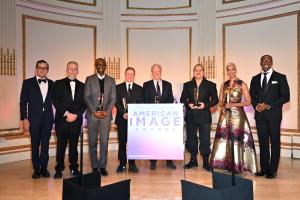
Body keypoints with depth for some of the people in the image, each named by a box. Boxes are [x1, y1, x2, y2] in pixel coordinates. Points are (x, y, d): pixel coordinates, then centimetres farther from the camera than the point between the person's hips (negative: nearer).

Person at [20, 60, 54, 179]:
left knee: (45, 144, 8)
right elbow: (23, 102, -1)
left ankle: (44, 168, 21)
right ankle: (36, 169, 21)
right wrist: (24, 119, -7)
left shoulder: (52, 84, 7)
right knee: (35, 145, 8)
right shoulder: (28, 83, 1)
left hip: (48, 119, 2)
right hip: (34, 119, -1)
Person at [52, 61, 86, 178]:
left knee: (74, 145, 9)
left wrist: (76, 115, -7)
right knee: (61, 146, 3)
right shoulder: (59, 84, 5)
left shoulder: (81, 86, 12)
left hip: (76, 120, 2)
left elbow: (84, 104, 7)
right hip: (62, 120, -2)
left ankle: (74, 168, 19)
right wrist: (67, 113, -12)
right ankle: (59, 169, 14)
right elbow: (56, 101, -4)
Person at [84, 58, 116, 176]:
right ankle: (94, 167, 16)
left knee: (104, 142, 0)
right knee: (92, 142, 4)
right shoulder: (89, 79, 6)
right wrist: (94, 112, -10)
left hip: (106, 115, 1)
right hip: (92, 115, 0)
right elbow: (86, 97, 0)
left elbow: (113, 98, 5)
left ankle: (102, 166, 10)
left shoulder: (111, 80, 10)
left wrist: (106, 112, -8)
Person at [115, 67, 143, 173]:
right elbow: (117, 103, 1)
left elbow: (140, 104, 5)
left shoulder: (139, 88, 12)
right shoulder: (119, 87, 10)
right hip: (122, 118, 0)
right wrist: (123, 113, -13)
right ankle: (122, 164, 11)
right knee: (122, 141, 1)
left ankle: (132, 164, 8)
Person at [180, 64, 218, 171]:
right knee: (191, 139, 9)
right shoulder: (187, 85, 10)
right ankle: (193, 160, 24)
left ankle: (206, 162, 13)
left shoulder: (210, 85, 5)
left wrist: (206, 105, -14)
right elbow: (182, 99, 9)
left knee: (205, 140, 0)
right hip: (191, 116, 3)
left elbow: (215, 99, 2)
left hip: (204, 116, -2)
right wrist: (188, 104, -10)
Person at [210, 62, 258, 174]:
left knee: (236, 138, -5)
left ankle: (236, 166, 6)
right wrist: (222, 106, -7)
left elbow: (248, 102, -3)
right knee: (223, 138, 1)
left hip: (237, 114, -4)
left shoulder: (242, 84, 1)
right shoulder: (224, 85, 12)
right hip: (225, 115, 4)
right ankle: (225, 164, 12)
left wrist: (234, 104, -14)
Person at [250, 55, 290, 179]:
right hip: (260, 115, 4)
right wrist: (256, 105, -4)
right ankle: (264, 168, 15)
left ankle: (273, 170, 10)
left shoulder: (280, 77, 1)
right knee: (263, 142, 7)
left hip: (274, 114, -3)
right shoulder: (255, 79, 13)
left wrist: (268, 106, -12)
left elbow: (285, 97, -4)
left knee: (274, 142, 2)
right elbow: (252, 96, 17)